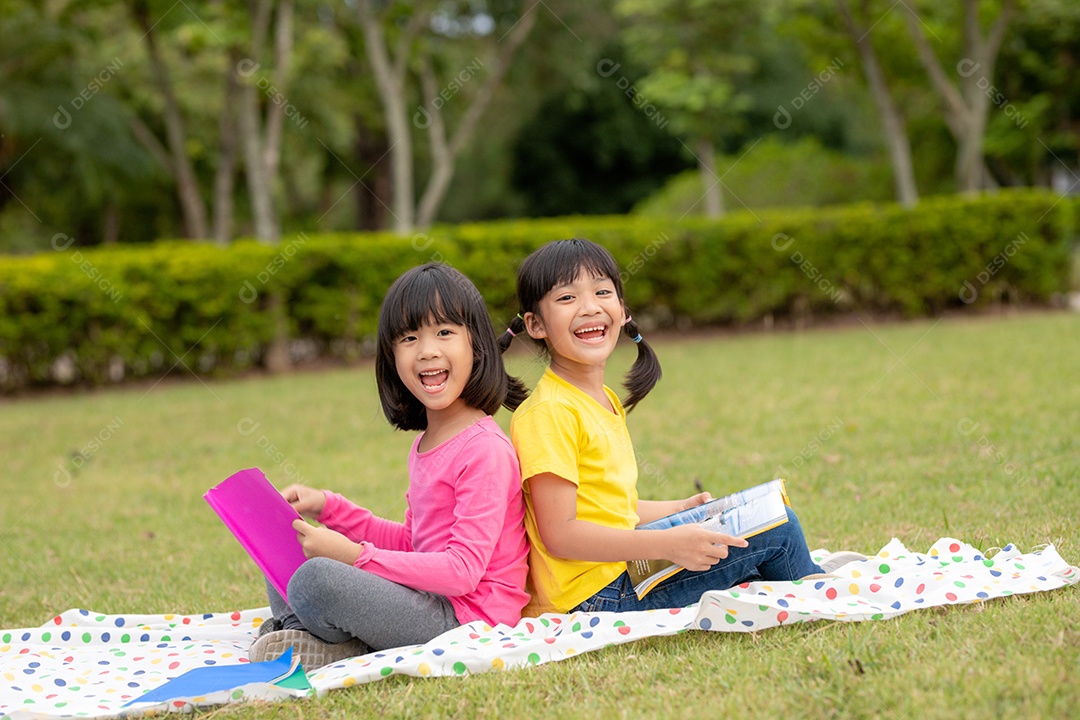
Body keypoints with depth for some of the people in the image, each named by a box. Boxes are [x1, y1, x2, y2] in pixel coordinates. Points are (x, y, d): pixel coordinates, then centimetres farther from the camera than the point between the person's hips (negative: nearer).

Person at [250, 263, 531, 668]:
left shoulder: (484, 450, -16)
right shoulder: (424, 444, 14)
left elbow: (463, 570, -21)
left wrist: (355, 555, -20)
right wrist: (328, 507, 10)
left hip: (466, 617, -10)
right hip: (426, 602, 10)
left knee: (318, 578, -29)